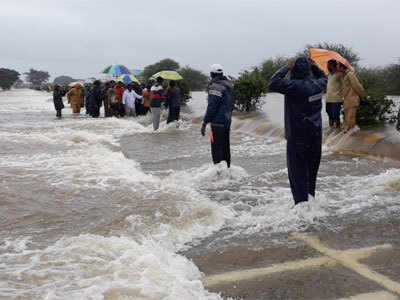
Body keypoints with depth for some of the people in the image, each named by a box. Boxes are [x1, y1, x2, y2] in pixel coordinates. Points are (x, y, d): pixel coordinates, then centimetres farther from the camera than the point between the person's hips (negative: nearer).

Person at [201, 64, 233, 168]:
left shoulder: (215, 87, -15)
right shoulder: (229, 85, 12)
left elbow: (212, 107, -19)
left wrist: (204, 123, -14)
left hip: (218, 123, -9)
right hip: (227, 121, 9)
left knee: (217, 149, -5)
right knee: (225, 148, 15)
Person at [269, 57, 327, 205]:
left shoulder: (294, 86, -20)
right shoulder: (318, 85, 1)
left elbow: (273, 84, -24)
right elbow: (323, 77, 25)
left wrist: (287, 67, -15)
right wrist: (312, 65, 15)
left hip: (297, 136, -7)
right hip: (316, 135, 7)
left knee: (297, 171, -1)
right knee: (312, 169, 20)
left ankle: (301, 202, -2)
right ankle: (310, 197, 34)